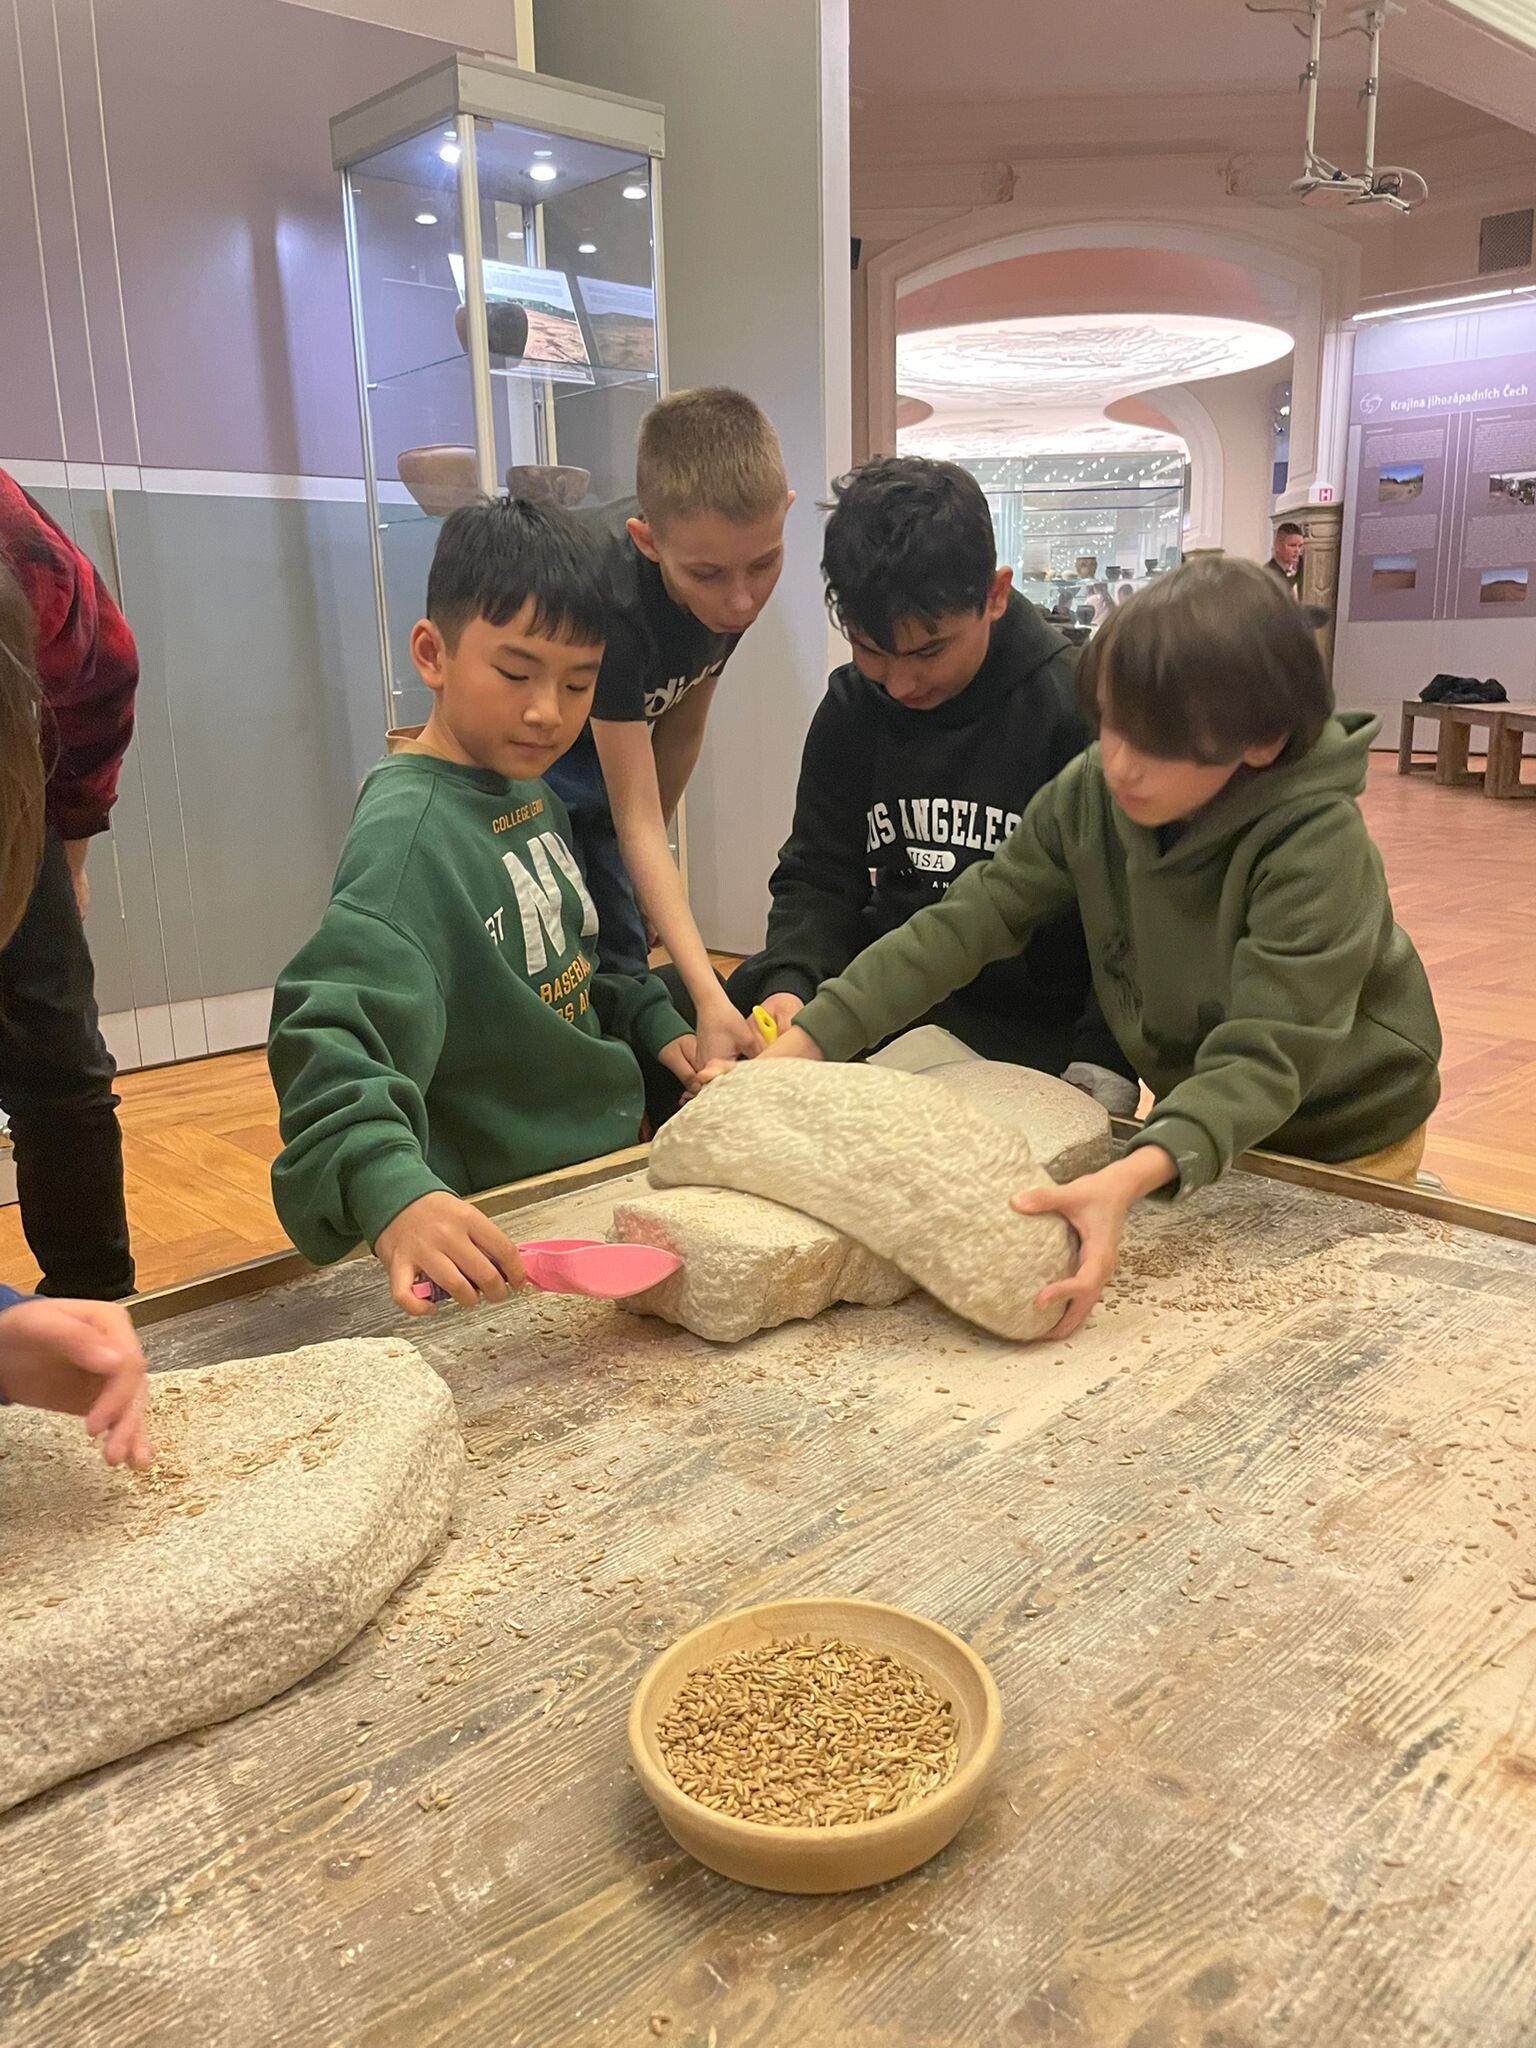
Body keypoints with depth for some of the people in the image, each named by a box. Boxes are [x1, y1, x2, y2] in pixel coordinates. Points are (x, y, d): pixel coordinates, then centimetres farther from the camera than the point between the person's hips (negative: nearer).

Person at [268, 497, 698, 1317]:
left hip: (604, 1173, 9)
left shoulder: (534, 795, 4)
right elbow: (335, 1032, -39)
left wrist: (654, 1025, 4)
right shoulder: (409, 832, -24)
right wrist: (392, 1191, -55)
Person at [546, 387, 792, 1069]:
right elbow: (635, 820, -34)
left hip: (601, 752, 6)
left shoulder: (735, 557, -18)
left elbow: (682, 724, -4)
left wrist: (647, 868, 4)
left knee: (621, 967, 9)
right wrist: (709, 998, -41)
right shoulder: (610, 603, -38)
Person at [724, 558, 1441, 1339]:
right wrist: (800, 1045, -32)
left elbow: (1264, 1060, -41)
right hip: (1200, 1118, 5)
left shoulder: (1316, 848, -34)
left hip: (1338, 1140, -4)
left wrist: (1132, 1178, -60)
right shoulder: (1092, 791, -19)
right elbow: (964, 922, -22)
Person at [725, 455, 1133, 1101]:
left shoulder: (1081, 708, -12)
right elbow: (819, 876, 9)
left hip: (1042, 1031, -4)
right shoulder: (851, 706, 4)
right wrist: (789, 981, -11)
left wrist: (1100, 1071, -20)